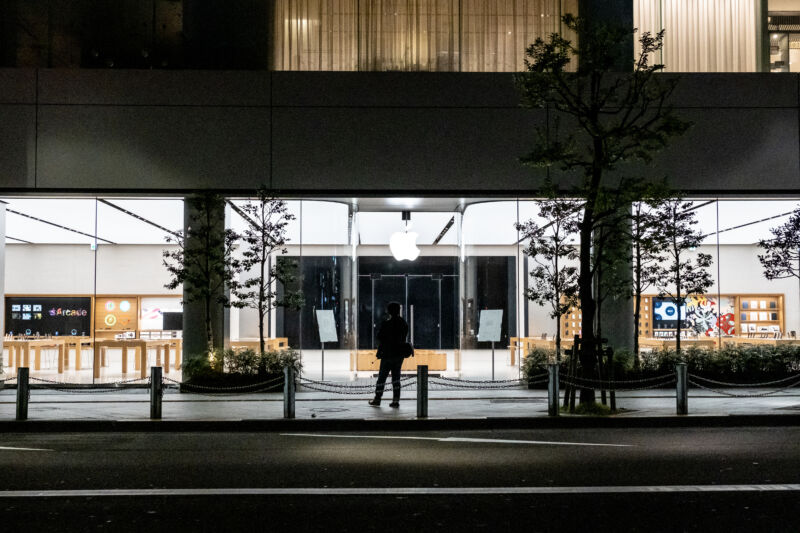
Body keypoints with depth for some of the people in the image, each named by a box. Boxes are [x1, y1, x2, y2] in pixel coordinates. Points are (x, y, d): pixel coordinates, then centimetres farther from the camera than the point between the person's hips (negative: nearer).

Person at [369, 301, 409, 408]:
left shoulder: (386, 324, -13)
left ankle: (377, 399, 12)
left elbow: (379, 337, -9)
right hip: (400, 354, 5)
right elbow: (404, 338, 10)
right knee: (396, 377, 10)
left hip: (387, 354, -4)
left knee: (382, 376, 6)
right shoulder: (403, 324, 3)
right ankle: (396, 400, 4)